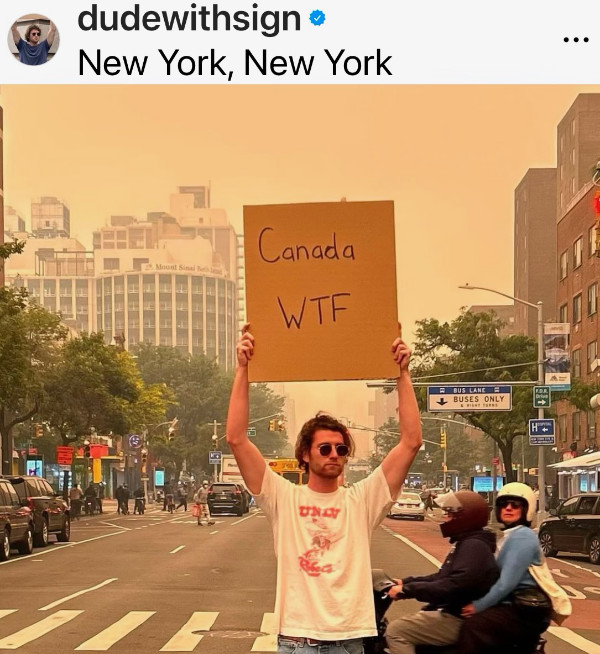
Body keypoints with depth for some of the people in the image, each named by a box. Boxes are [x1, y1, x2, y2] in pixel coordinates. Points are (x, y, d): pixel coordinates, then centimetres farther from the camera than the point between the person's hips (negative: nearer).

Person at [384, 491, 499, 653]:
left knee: (396, 631, -15)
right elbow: (442, 577, 23)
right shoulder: (465, 543, 18)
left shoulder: (474, 547, -18)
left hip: (458, 620, -11)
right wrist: (406, 582, 12)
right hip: (450, 611, 11)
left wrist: (406, 590, -25)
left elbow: (453, 586, -29)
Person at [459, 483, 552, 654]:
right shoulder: (509, 536, 21)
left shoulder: (523, 537, -12)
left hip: (525, 612, -11)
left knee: (473, 628, -27)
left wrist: (479, 605, -17)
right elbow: (493, 576, 18)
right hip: (513, 606, 11)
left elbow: (507, 583, -21)